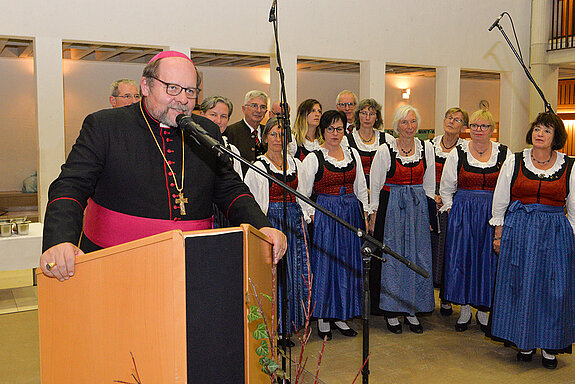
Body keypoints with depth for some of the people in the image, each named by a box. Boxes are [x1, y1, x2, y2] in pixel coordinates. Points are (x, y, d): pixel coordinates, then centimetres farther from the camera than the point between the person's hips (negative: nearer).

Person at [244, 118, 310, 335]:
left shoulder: (295, 164, 12)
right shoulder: (257, 167, -2)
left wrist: (305, 219, 10)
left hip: (294, 221, 5)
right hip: (271, 222, -5)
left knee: (296, 273, 5)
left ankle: (291, 323, 16)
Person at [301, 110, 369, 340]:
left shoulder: (352, 154, 11)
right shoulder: (313, 158, -2)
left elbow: (361, 188, 16)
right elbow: (303, 193, -2)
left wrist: (366, 212, 10)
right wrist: (311, 215, -10)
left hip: (351, 212, 4)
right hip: (325, 214, -4)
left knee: (349, 262, 7)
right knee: (325, 262, -2)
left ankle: (340, 315, 19)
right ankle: (323, 317, 11)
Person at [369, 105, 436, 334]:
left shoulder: (426, 148, 6)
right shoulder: (385, 150, -5)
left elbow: (429, 184, 13)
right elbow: (375, 185, -2)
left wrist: (428, 213, 11)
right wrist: (374, 215, -4)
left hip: (418, 207, 3)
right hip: (391, 206, -3)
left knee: (418, 257, 4)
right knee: (392, 257, 0)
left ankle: (411, 310, 18)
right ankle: (391, 311, 13)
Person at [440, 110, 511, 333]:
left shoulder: (504, 154, 3)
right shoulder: (458, 153, 3)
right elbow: (446, 188, 10)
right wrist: (451, 210, 3)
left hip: (493, 215, 0)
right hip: (462, 213, 0)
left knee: (489, 259, 3)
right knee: (461, 258, 2)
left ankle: (483, 311, 18)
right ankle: (464, 309, 16)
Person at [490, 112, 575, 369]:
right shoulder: (514, 162, 3)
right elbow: (500, 203, 6)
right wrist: (499, 235, 4)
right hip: (517, 230, 0)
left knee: (554, 287, 2)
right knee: (520, 284, 4)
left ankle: (550, 346, 18)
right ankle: (525, 341, 20)